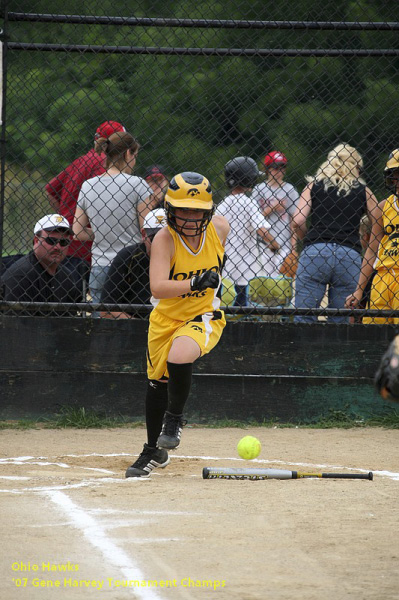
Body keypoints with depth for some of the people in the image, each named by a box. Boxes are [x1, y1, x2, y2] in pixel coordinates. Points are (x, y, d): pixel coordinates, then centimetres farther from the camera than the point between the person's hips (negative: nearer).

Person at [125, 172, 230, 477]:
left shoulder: (219, 227, -15)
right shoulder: (164, 240, -24)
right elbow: (158, 288, -38)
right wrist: (195, 283, -50)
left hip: (204, 315, -1)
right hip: (166, 317, 1)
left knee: (179, 356, -31)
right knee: (157, 383, 13)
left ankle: (175, 418, -3)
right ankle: (154, 451, 36)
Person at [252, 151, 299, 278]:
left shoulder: (289, 190, 4)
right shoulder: (259, 189, 8)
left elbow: (294, 221, 2)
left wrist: (293, 247, -4)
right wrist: (271, 208, -10)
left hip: (284, 243, -1)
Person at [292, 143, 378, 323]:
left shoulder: (314, 185, 12)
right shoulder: (363, 192, 13)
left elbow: (298, 221, 0)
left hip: (314, 253, -1)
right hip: (350, 256, 1)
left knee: (304, 317, -3)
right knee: (340, 321, 4)